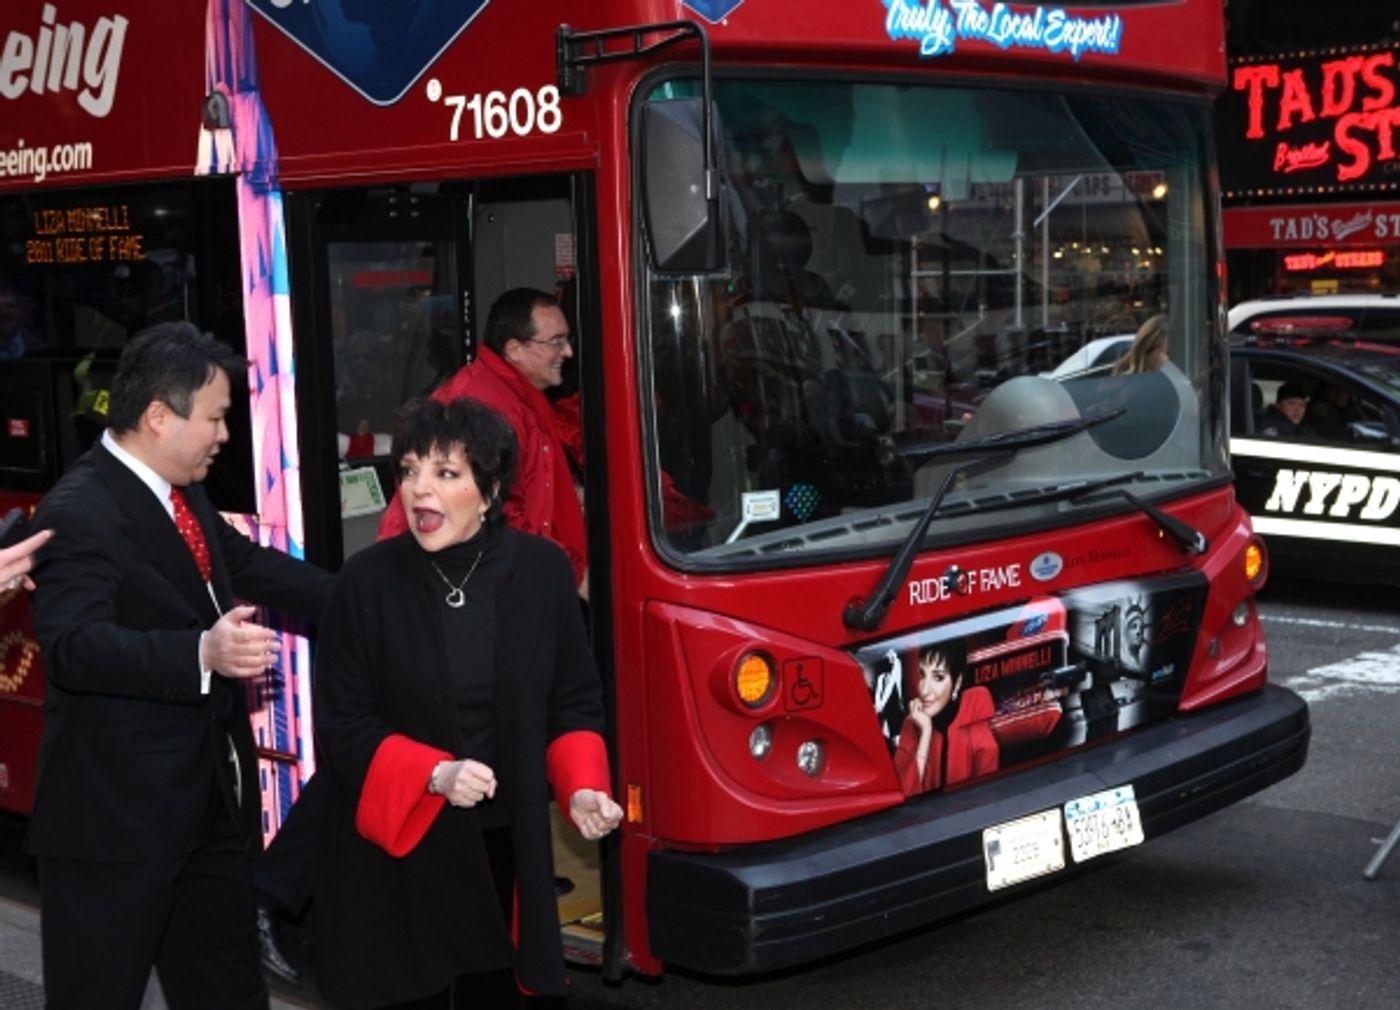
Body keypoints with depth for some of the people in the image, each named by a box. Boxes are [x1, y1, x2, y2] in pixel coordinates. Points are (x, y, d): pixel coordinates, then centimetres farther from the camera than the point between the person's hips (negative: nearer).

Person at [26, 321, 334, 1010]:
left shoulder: (183, 494, 9)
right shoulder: (80, 512, -21)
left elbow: (249, 565, 20)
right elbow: (73, 644, -33)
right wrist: (202, 653, -46)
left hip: (209, 794, 9)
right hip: (116, 812, -9)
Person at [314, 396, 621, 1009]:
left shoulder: (542, 570, -5)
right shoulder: (368, 580, -10)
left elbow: (574, 700, 3)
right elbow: (341, 722, -7)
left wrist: (582, 787, -14)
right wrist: (433, 774, -21)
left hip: (503, 841, 2)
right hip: (399, 848, -2)